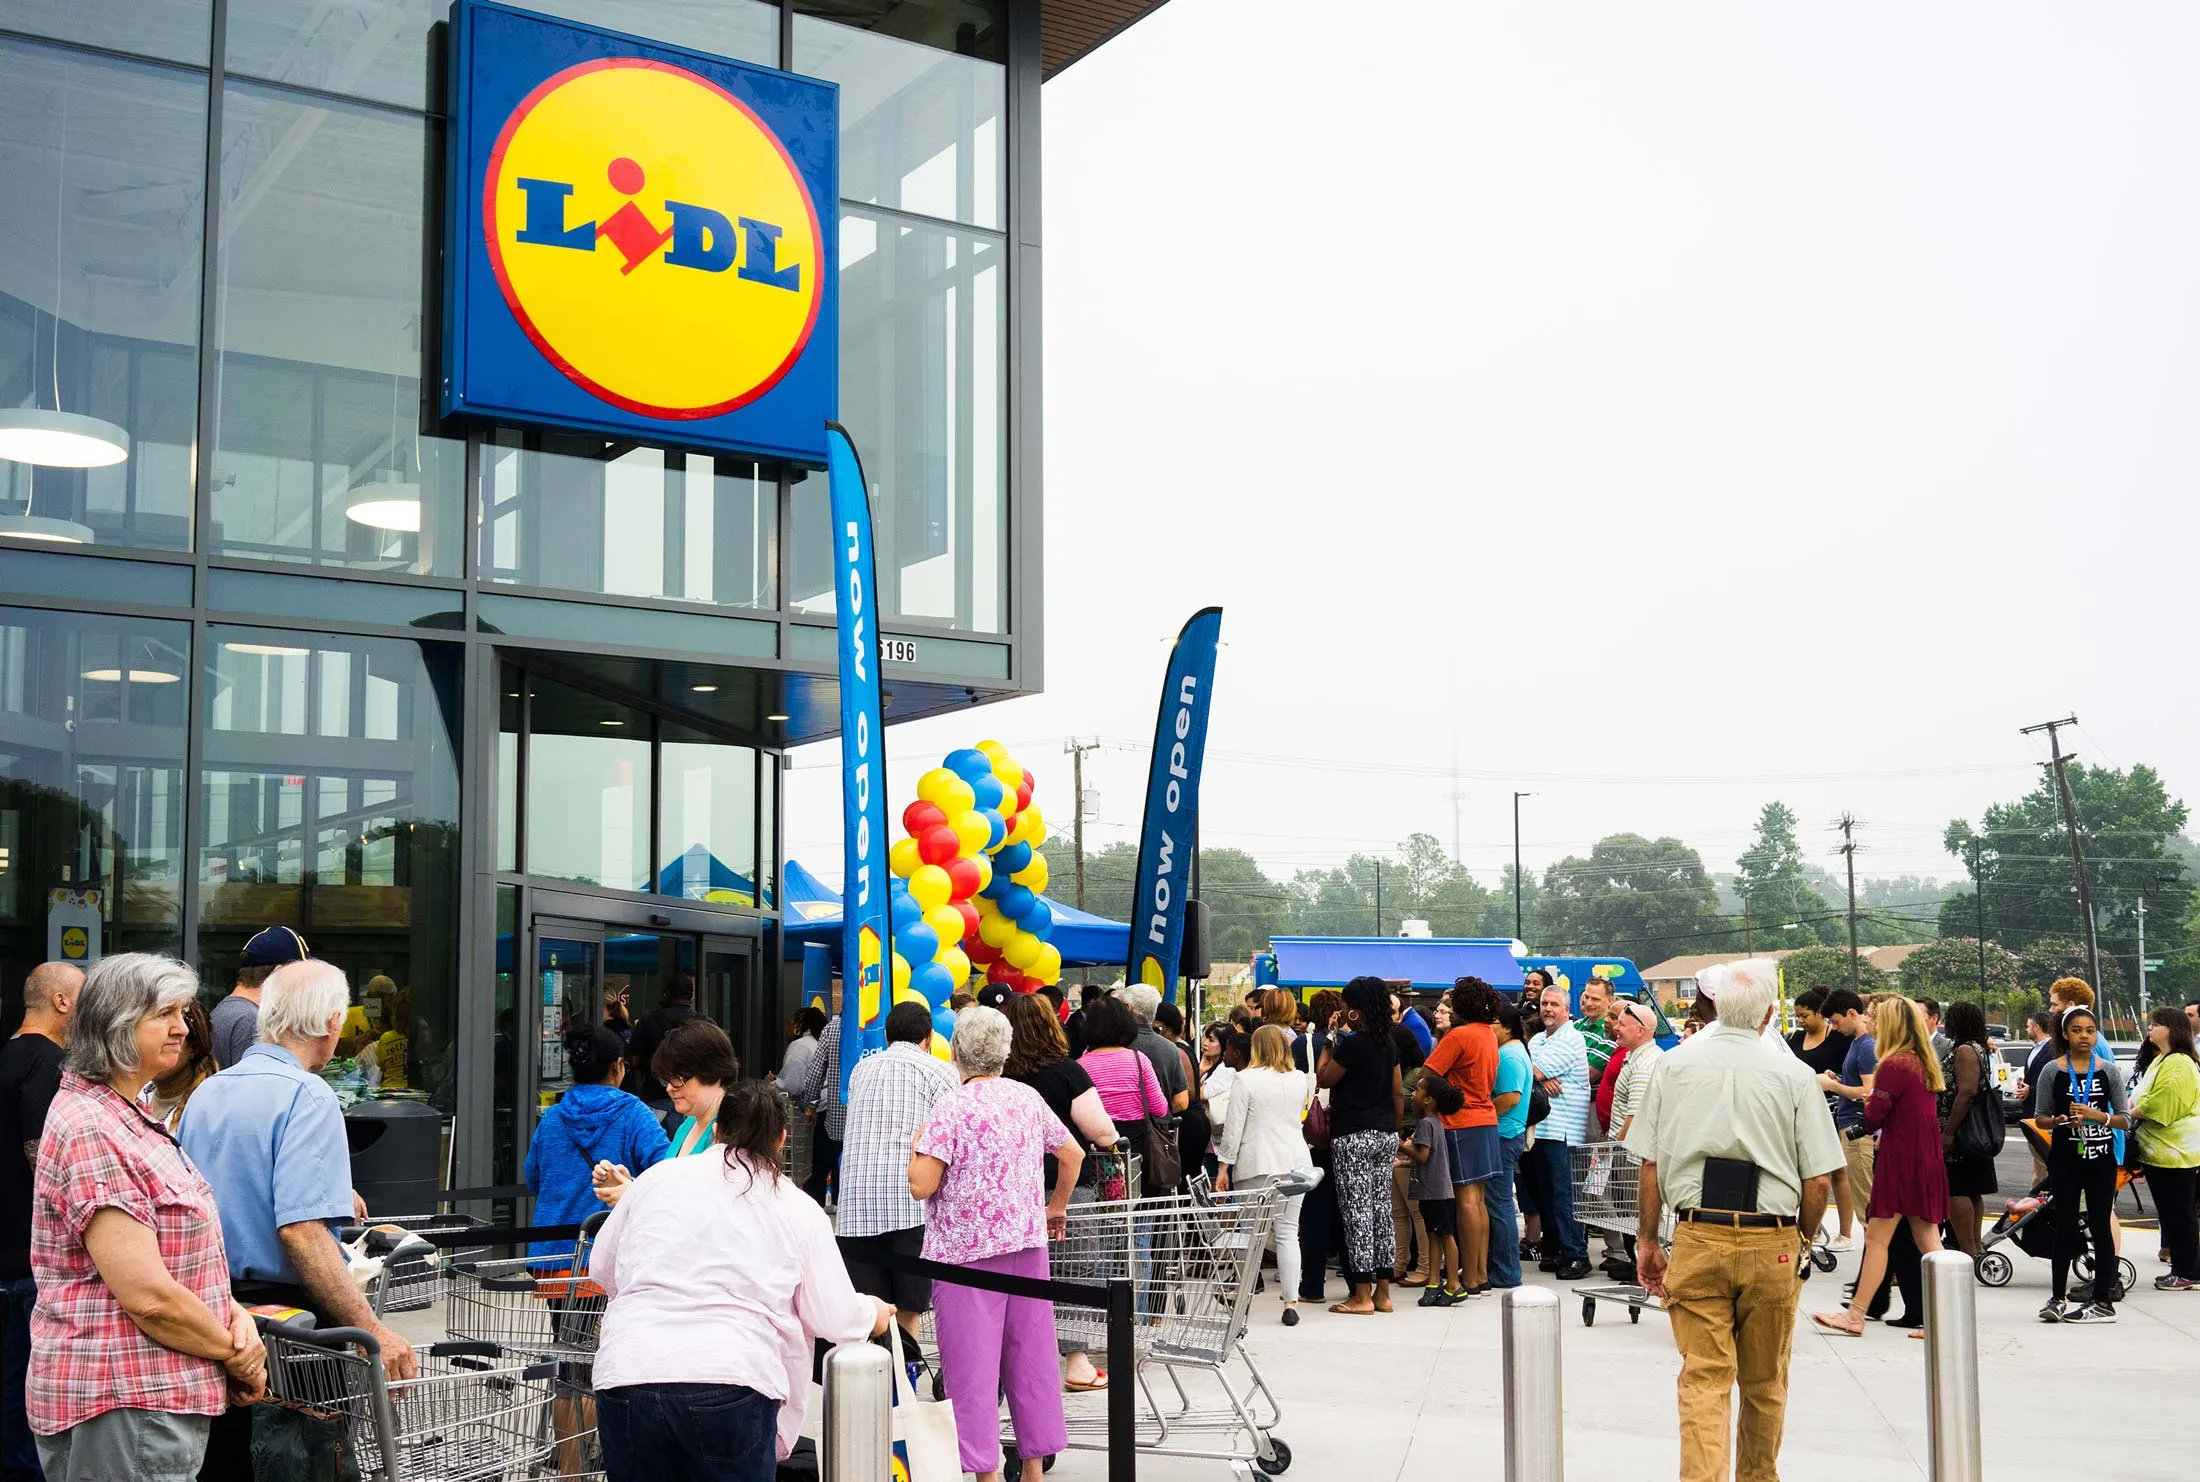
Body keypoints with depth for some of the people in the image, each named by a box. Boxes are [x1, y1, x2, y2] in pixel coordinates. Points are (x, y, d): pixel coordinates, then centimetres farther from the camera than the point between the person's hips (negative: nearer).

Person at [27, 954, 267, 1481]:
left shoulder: (126, 1118, 16)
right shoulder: (90, 1132, -18)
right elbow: (147, 1295, -22)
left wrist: (234, 1314, -1)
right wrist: (236, 1353, -10)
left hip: (158, 1396, 10)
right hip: (123, 1406, -10)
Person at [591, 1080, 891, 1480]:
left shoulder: (657, 1177, 14)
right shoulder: (801, 1210, 10)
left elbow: (601, 1269, 24)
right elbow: (836, 1320, 10)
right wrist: (872, 1313, 33)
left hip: (627, 1373, 2)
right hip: (731, 1382, -2)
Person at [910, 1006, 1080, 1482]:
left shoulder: (952, 1107, -13)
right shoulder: (1028, 1098, 5)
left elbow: (921, 1185, -18)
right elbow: (1072, 1154, 14)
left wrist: (917, 1143, 1)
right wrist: (1056, 1206, 27)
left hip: (967, 1248, -5)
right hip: (1027, 1244, 6)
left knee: (972, 1361, 2)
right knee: (1031, 1354, 12)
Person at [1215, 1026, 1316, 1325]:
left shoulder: (1246, 1079, -6)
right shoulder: (1300, 1079, 6)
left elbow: (1234, 1127, -5)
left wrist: (1224, 1166, 0)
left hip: (1257, 1165, -3)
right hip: (1296, 1162, 3)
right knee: (1288, 1232, 3)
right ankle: (1291, 1302, -1)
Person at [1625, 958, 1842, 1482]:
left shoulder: (1674, 1064, 0)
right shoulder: (1793, 1075, -4)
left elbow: (1650, 1165, 1)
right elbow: (1819, 1182, -4)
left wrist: (1647, 1240, 10)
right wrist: (1803, 1238, 13)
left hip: (1696, 1238, 0)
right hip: (1773, 1244, 0)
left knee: (1704, 1378, 0)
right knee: (1764, 1381, 17)